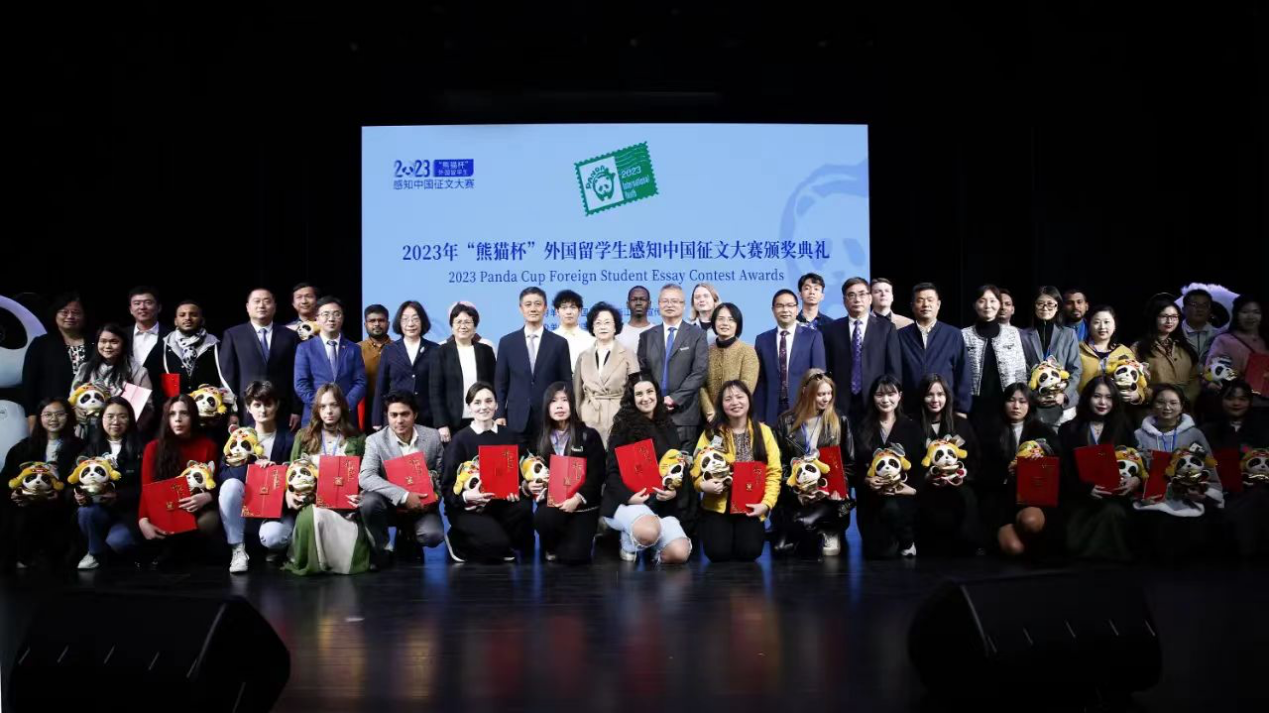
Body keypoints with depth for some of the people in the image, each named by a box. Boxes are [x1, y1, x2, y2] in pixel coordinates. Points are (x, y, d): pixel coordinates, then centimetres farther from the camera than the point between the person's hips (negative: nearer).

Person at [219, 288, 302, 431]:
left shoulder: (290, 337, 11)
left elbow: (296, 377, 8)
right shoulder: (233, 335, 8)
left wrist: (296, 410, 1)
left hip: (282, 414, 1)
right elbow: (227, 375, 3)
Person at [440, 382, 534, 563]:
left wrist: (517, 488, -20)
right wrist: (466, 496, -27)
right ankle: (458, 540, 5)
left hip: (501, 503, 3)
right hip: (467, 507, -3)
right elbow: (447, 486, -7)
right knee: (497, 542, -27)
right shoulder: (460, 440, -4)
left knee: (524, 507, -30)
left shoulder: (510, 436, 5)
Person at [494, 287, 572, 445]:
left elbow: (566, 384, 6)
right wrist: (500, 415, 0)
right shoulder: (507, 342, 7)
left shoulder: (559, 343, 5)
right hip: (517, 420, 1)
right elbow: (500, 383, 8)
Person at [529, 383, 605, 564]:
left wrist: (577, 499, -19)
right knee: (543, 518, -35)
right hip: (551, 502, 2)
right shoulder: (540, 437, 10)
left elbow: (596, 475, -6)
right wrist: (528, 486, -12)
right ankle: (551, 548, 2)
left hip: (582, 505, -2)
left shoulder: (589, 435, 0)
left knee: (574, 556, -21)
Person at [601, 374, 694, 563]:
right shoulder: (623, 427, -2)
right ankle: (628, 541, 0)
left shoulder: (668, 427, 12)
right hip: (626, 501, -4)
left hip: (662, 503, 4)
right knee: (649, 532, -38)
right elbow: (612, 472, -3)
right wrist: (629, 496, -20)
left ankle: (654, 545, 14)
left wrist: (674, 491, -9)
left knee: (679, 554, -22)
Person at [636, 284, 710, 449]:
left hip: (683, 413, -2)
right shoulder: (647, 336, 14)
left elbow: (700, 372, -4)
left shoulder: (696, 335, 5)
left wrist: (674, 399, -11)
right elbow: (641, 372, 11)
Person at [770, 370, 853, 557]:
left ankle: (829, 533, 1)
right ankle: (818, 532, 12)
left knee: (802, 522, -32)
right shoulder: (786, 421, 4)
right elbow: (779, 463, 2)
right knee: (781, 549, -16)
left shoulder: (840, 421, 6)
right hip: (794, 494, 1)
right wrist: (796, 490, -13)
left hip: (829, 495, -1)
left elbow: (850, 462, 6)